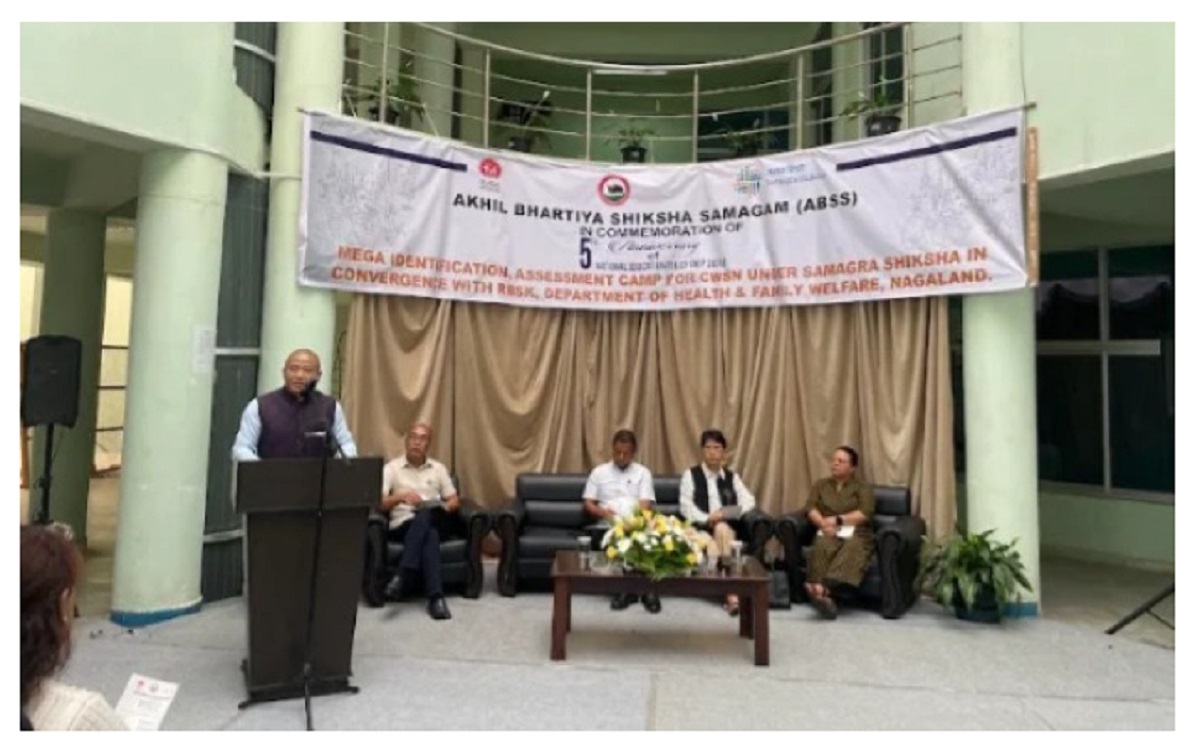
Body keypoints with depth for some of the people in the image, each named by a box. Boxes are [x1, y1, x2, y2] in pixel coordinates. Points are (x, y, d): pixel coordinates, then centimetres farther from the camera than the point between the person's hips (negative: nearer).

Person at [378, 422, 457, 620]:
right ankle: (436, 596, -47)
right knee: (430, 536, -38)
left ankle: (402, 576, -45)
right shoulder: (391, 468, 11)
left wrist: (443, 507, -6)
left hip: (433, 522, 2)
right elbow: (380, 504, -1)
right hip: (402, 525, -2)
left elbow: (454, 501, 18)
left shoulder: (438, 468, 20)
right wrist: (401, 496, -21)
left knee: (426, 515, -38)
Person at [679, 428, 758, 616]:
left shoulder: (732, 477, 19)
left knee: (721, 529, -35)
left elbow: (749, 501, 5)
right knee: (714, 549, -34)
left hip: (728, 527, 1)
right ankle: (731, 595, -30)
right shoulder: (690, 475, 11)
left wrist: (726, 514, -15)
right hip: (699, 528, -1)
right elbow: (685, 506, -1)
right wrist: (707, 519, -20)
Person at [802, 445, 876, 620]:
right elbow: (810, 508, 8)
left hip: (856, 533, -1)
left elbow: (865, 513, -1)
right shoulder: (820, 485, 24)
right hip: (828, 533, 2)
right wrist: (824, 524, -12)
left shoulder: (863, 488, 16)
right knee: (822, 546, -36)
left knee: (852, 549, -38)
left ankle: (826, 590, -60)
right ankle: (823, 594, -57)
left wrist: (837, 520, -10)